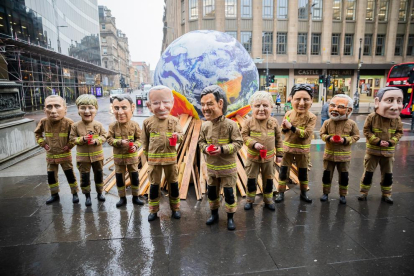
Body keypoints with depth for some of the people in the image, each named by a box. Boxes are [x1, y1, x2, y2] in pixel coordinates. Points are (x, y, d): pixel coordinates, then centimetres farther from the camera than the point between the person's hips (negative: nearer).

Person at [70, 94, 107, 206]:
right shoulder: (75, 126, -8)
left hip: (97, 155, 1)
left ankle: (100, 192, 33)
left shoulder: (98, 125, -6)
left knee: (99, 174, 15)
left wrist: (96, 140, -21)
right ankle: (87, 195, 24)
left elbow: (104, 136, -2)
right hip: (83, 156, -1)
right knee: (84, 176, 8)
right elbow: (72, 138, -3)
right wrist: (82, 139, -21)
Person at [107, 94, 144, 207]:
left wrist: (135, 146, -24)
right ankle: (122, 198, 26)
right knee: (119, 178, 10)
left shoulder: (134, 125, -11)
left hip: (132, 156, 0)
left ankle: (135, 197, 26)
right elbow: (109, 139, -8)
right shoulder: (113, 126, -10)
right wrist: (120, 142, -24)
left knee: (134, 177, 10)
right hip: (118, 157, 1)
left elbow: (139, 138, -5)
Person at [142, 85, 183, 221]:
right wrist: (147, 153, 7)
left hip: (170, 158, 1)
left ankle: (175, 208, 31)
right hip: (154, 159, 0)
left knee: (173, 183, 14)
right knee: (154, 184, 12)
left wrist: (177, 136, -25)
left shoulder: (174, 120, -6)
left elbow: (181, 135, -2)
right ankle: (153, 210, 28)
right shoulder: (148, 122, -6)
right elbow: (145, 140, 5)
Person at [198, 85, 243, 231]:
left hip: (227, 167, -4)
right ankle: (214, 214, 39)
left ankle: (230, 217, 28)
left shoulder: (230, 125, -17)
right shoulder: (205, 126, -4)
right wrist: (206, 148, -14)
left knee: (229, 193, 8)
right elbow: (201, 141, 8)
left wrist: (222, 149, -26)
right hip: (211, 167, 5)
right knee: (212, 191, 18)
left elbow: (238, 143, -15)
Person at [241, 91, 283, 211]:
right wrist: (254, 144, -24)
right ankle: (250, 200, 30)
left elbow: (278, 139, 2)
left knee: (269, 179, 15)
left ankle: (268, 200, 34)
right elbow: (244, 136, -8)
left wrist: (279, 154, 3)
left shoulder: (274, 122, -6)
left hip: (268, 157, 2)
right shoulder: (249, 122, -13)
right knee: (251, 179, 11)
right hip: (253, 157, -1)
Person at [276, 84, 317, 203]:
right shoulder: (288, 114, -8)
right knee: (283, 171, 6)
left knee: (303, 172, 14)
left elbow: (306, 134, -25)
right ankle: (281, 193, 19)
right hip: (288, 148, 2)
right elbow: (284, 131, 2)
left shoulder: (311, 117, -15)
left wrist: (291, 127, -29)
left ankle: (304, 193, 33)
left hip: (302, 150, -1)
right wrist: (284, 128, -22)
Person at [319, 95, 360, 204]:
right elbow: (322, 134, 3)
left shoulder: (351, 124, -6)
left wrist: (345, 140, -16)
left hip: (344, 155, -1)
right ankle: (325, 192, 25)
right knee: (327, 174, 10)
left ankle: (343, 195, 25)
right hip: (329, 154, 1)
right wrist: (329, 138, -16)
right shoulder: (327, 122, -3)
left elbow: (356, 136, 0)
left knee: (344, 176, 9)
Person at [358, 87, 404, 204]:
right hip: (372, 151, -3)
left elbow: (399, 132, 3)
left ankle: (386, 194, 29)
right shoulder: (372, 117, -16)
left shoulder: (397, 119, -6)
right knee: (368, 173, 6)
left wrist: (391, 142, -13)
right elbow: (367, 131, -11)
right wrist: (377, 141, -19)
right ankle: (364, 192, 18)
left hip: (388, 152, 3)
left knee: (388, 174, 13)